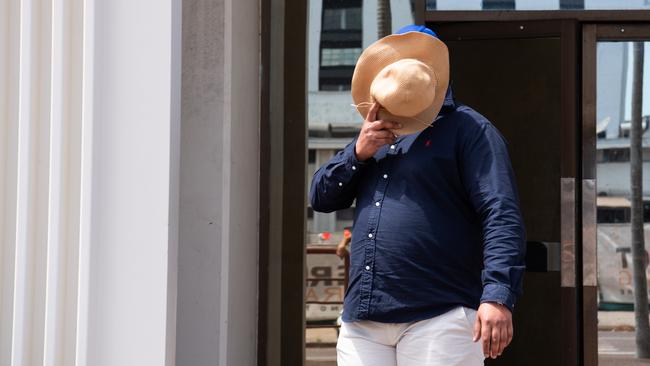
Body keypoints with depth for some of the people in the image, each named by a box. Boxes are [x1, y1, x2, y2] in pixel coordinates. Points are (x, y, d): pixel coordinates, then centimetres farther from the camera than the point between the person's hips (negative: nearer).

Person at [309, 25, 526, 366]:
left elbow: (501, 215, -11)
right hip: (361, 320, 6)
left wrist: (498, 296, -25)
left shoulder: (467, 129, 0)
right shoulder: (374, 138, 22)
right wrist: (358, 153, -2)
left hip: (439, 316, -6)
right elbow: (321, 197, 17)